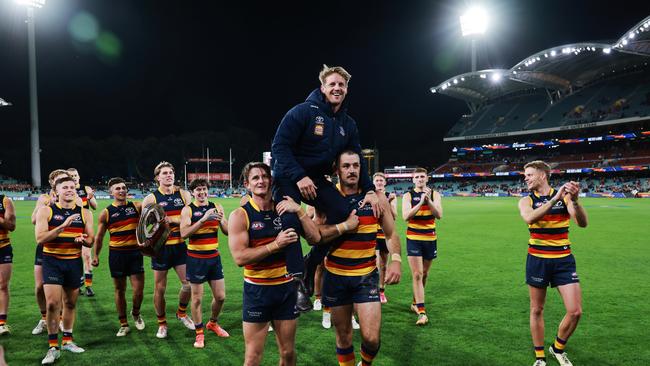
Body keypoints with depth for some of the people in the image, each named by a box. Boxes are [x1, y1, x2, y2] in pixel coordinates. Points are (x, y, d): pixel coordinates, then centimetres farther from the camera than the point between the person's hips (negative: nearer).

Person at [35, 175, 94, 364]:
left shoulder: (84, 213, 5)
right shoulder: (46, 211, -3)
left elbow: (90, 241, 8)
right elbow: (40, 238, -14)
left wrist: (83, 239, -16)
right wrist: (63, 226, -25)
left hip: (74, 262, 3)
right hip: (52, 261, -3)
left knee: (71, 303, 12)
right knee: (52, 303, -10)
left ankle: (67, 340, 28)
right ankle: (53, 347, 3)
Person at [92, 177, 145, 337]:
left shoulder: (136, 207, 0)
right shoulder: (106, 213, 0)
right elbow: (99, 237, 8)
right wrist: (95, 255, 5)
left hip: (135, 252, 0)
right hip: (116, 254, 0)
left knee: (138, 289, -2)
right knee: (120, 290, 9)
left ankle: (136, 313, 28)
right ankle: (123, 324, 22)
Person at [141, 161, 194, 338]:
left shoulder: (183, 194, 2)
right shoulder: (151, 198, -2)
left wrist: (171, 219, -18)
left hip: (180, 245, 2)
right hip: (160, 248, -2)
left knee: (188, 283, 2)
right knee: (160, 288, 7)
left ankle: (182, 313, 29)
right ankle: (162, 323, 25)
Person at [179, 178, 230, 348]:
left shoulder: (217, 207, 4)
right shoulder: (188, 210, -7)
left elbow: (228, 231, 4)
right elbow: (184, 233, -21)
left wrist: (221, 220, -15)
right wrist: (203, 219, -27)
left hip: (214, 257, 4)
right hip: (196, 258, -4)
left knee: (220, 296, 9)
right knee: (197, 298, 4)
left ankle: (213, 323, 35)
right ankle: (199, 333, 21)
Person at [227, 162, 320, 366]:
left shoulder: (285, 209, 1)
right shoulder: (240, 215, -9)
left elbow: (315, 238, -3)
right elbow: (239, 257, -19)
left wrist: (298, 211, -14)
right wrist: (276, 244, -22)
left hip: (287, 288, 3)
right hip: (257, 290, -3)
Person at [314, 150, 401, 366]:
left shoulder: (376, 198, -2)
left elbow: (391, 235, 6)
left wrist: (396, 259, -11)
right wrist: (344, 226, -18)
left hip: (366, 276, 0)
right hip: (336, 276, 1)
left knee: (371, 337, -6)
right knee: (343, 336, 12)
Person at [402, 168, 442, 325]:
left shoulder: (434, 195, 2)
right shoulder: (408, 196, -3)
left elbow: (439, 215, -11)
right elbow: (406, 216, -17)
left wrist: (429, 200, -24)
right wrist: (421, 202, -23)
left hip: (430, 238, 3)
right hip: (413, 239, -3)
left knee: (424, 274, 14)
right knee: (417, 275, -9)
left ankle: (416, 302, 33)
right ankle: (421, 312, -9)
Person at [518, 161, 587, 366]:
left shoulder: (563, 196, -3)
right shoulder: (527, 201, -3)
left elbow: (582, 223, -18)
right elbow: (529, 218, -27)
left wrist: (575, 201, -36)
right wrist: (554, 199, -35)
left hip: (563, 260, 0)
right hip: (537, 260, 0)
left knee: (575, 311, -3)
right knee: (537, 310, 8)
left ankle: (558, 348, 24)